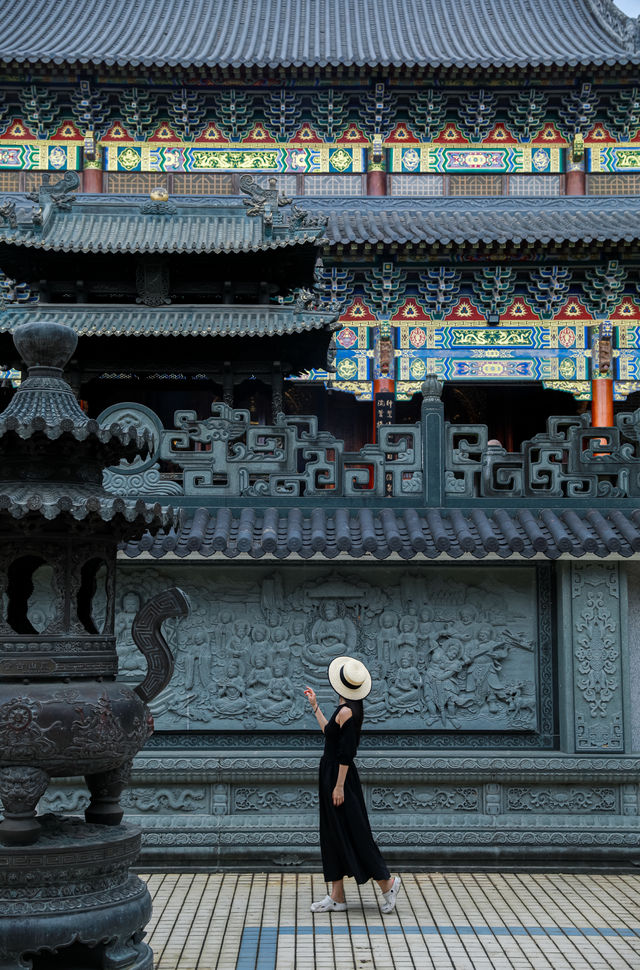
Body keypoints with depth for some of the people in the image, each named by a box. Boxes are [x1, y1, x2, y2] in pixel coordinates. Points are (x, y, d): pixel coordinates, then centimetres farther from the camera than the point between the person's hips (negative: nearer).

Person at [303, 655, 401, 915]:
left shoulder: (347, 711, -19)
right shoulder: (345, 710, 9)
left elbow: (346, 753, -21)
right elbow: (330, 734, 24)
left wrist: (339, 786, -20)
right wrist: (315, 707, 29)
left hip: (339, 776, -10)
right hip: (330, 774, 10)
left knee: (352, 834, -1)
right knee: (333, 835, 11)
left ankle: (386, 882, 12)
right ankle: (337, 896, 16)